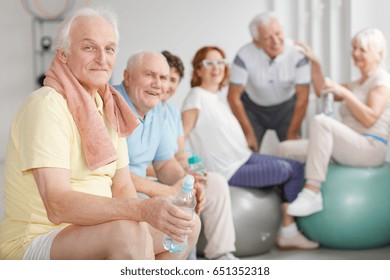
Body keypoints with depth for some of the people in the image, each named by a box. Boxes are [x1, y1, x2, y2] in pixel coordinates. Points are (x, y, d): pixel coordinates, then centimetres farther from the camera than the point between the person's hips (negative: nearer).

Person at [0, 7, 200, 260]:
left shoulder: (109, 108, 8)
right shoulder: (46, 106, -19)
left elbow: (123, 187, 6)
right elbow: (58, 206, -30)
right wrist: (142, 209, -39)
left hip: (89, 232, 9)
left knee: (188, 224, 4)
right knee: (128, 233, -33)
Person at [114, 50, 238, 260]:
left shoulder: (158, 111, 9)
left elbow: (165, 164, 14)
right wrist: (170, 192, -25)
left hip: (139, 187, 9)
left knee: (215, 186, 9)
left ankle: (222, 257, 16)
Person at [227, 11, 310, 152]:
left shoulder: (297, 54, -27)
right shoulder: (244, 56, -27)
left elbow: (302, 98, -18)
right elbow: (233, 97, -17)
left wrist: (292, 134, -14)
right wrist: (249, 133, -14)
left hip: (286, 106, 1)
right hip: (253, 106, 0)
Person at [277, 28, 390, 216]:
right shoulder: (357, 84, 25)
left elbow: (369, 119, -15)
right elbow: (322, 91, 22)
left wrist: (344, 92, -17)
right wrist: (315, 63, 11)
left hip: (369, 149, -8)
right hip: (349, 148, 9)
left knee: (321, 121, -34)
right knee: (286, 149, -6)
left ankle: (312, 192, -39)